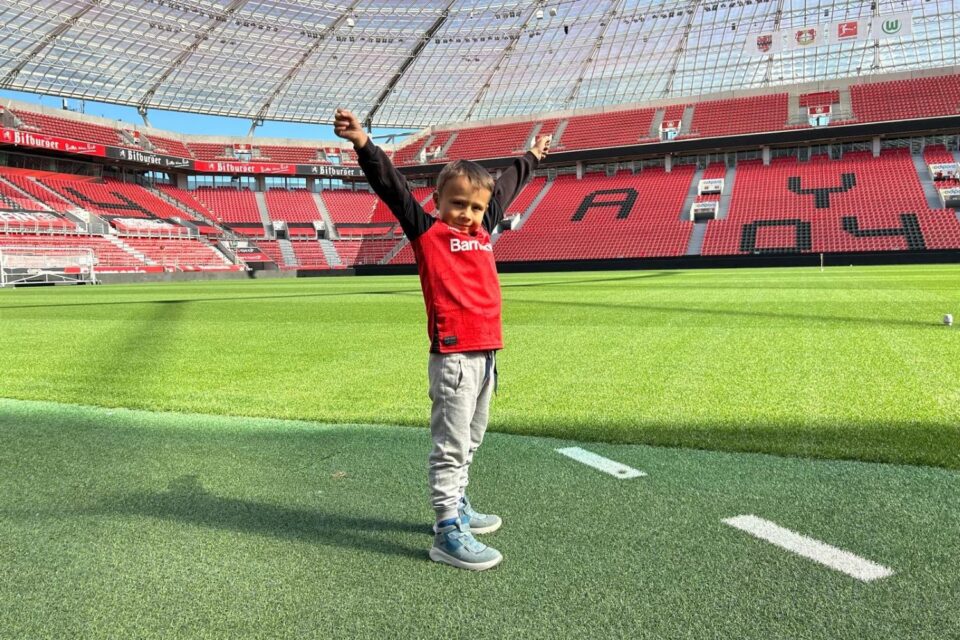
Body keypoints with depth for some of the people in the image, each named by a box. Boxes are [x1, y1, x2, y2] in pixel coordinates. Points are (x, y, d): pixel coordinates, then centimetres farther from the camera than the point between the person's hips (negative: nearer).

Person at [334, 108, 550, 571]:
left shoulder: (483, 229, 15)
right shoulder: (426, 232, -2)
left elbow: (507, 187, 30)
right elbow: (391, 187, -14)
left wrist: (532, 156, 46)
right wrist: (363, 145, -26)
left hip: (486, 353, 8)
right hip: (453, 356, -7)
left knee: (470, 441, 18)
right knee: (451, 446, -4)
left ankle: (457, 505, 32)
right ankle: (448, 532, 2)